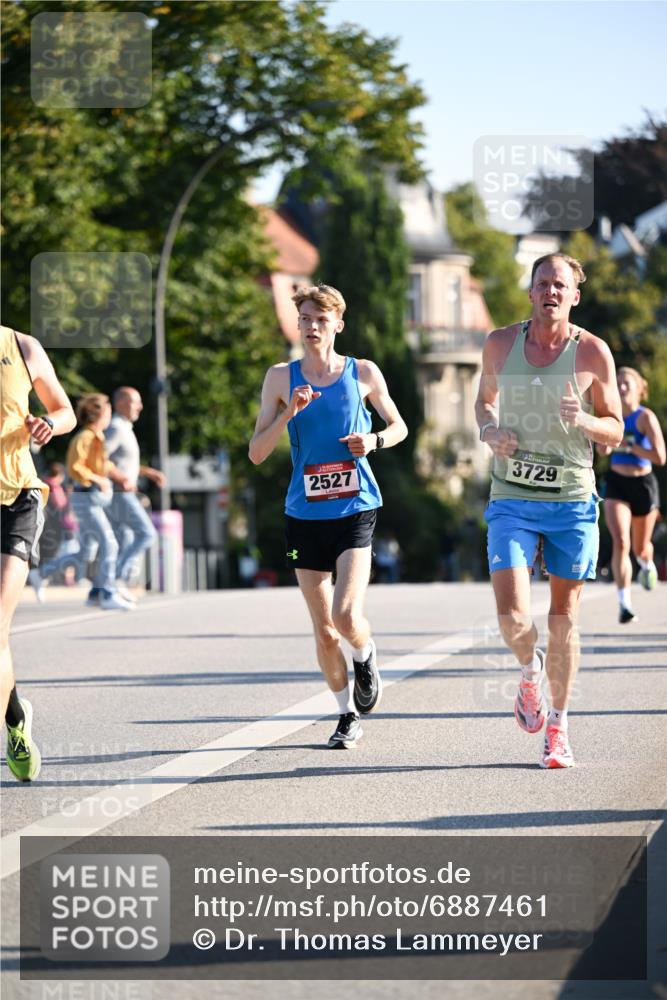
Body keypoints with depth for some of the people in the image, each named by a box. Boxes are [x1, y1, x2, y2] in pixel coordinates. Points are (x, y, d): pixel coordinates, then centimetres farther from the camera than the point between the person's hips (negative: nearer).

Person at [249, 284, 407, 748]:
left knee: (347, 615, -18)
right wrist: (289, 413, -15)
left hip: (355, 508, -2)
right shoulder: (282, 378, 4)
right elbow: (256, 453, 1)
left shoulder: (364, 374, 3)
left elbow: (399, 426, 16)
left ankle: (366, 656, 17)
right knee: (324, 630, 4)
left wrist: (373, 440, -6)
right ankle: (348, 714, 22)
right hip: (305, 514, 2)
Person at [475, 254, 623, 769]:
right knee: (512, 616, -13)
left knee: (564, 618, 5)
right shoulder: (500, 344, 2)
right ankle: (530, 670, 22)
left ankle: (557, 727, 19)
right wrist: (490, 429, -2)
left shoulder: (593, 353, -3)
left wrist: (583, 420, -19)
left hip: (572, 500, -1)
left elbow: (615, 432, 2)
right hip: (512, 500, 1)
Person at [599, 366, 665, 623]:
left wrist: (629, 446, -21)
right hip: (616, 485, 2)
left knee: (640, 548, 14)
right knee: (620, 542, -19)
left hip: (643, 485, -2)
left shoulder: (646, 417, -13)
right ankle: (624, 603, -20)